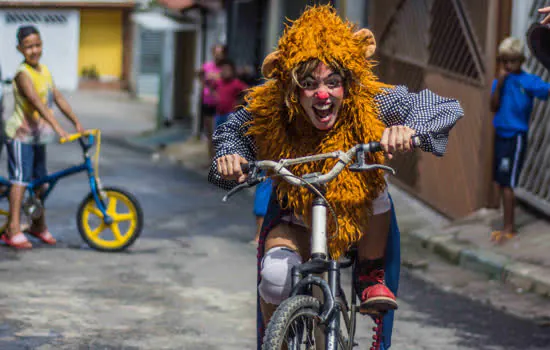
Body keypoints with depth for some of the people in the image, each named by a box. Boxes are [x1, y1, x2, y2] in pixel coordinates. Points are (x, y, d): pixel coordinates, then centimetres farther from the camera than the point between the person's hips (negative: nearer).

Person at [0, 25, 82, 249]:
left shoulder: (44, 71, 8)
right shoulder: (23, 74, -18)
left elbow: (58, 98, 10)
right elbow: (37, 103, -28)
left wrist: (77, 123, 4)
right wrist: (57, 128, -36)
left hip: (38, 135, 8)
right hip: (20, 134, -8)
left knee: (40, 180, 13)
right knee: (20, 179, -11)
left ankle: (39, 225, 27)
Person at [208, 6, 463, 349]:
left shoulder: (374, 105, -28)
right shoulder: (268, 113, -25)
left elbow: (447, 107, -28)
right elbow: (230, 131, -4)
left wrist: (409, 128, -49)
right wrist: (229, 156, -28)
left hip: (362, 219, 1)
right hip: (296, 220, -1)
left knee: (373, 185, -33)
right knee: (275, 277, -29)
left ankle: (371, 276, -8)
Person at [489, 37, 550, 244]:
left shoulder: (528, 81, -10)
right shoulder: (499, 81, 6)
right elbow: (494, 107, -2)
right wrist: (499, 84, -12)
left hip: (516, 137, -6)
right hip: (501, 135, 6)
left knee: (507, 183, -7)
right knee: (502, 182, 11)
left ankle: (509, 228, 1)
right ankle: (510, 225, 21)